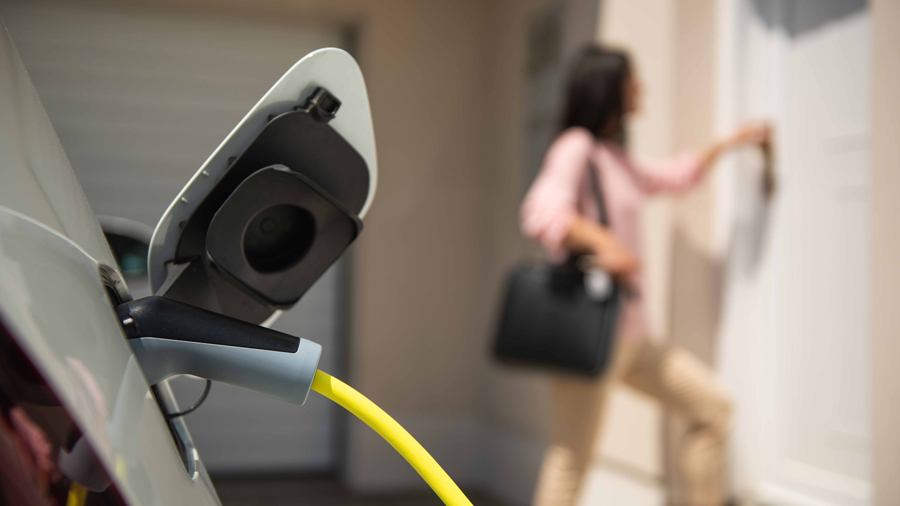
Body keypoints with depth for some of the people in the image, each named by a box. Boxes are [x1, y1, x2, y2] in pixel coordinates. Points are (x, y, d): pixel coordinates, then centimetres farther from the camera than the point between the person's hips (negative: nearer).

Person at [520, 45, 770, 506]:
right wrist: (601, 242, -35)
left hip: (629, 332, 10)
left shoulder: (614, 158, 20)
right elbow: (540, 212, -24)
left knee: (712, 406, 11)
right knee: (571, 459, -9)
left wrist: (730, 143, 40)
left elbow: (674, 176, 36)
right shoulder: (576, 147, -8)